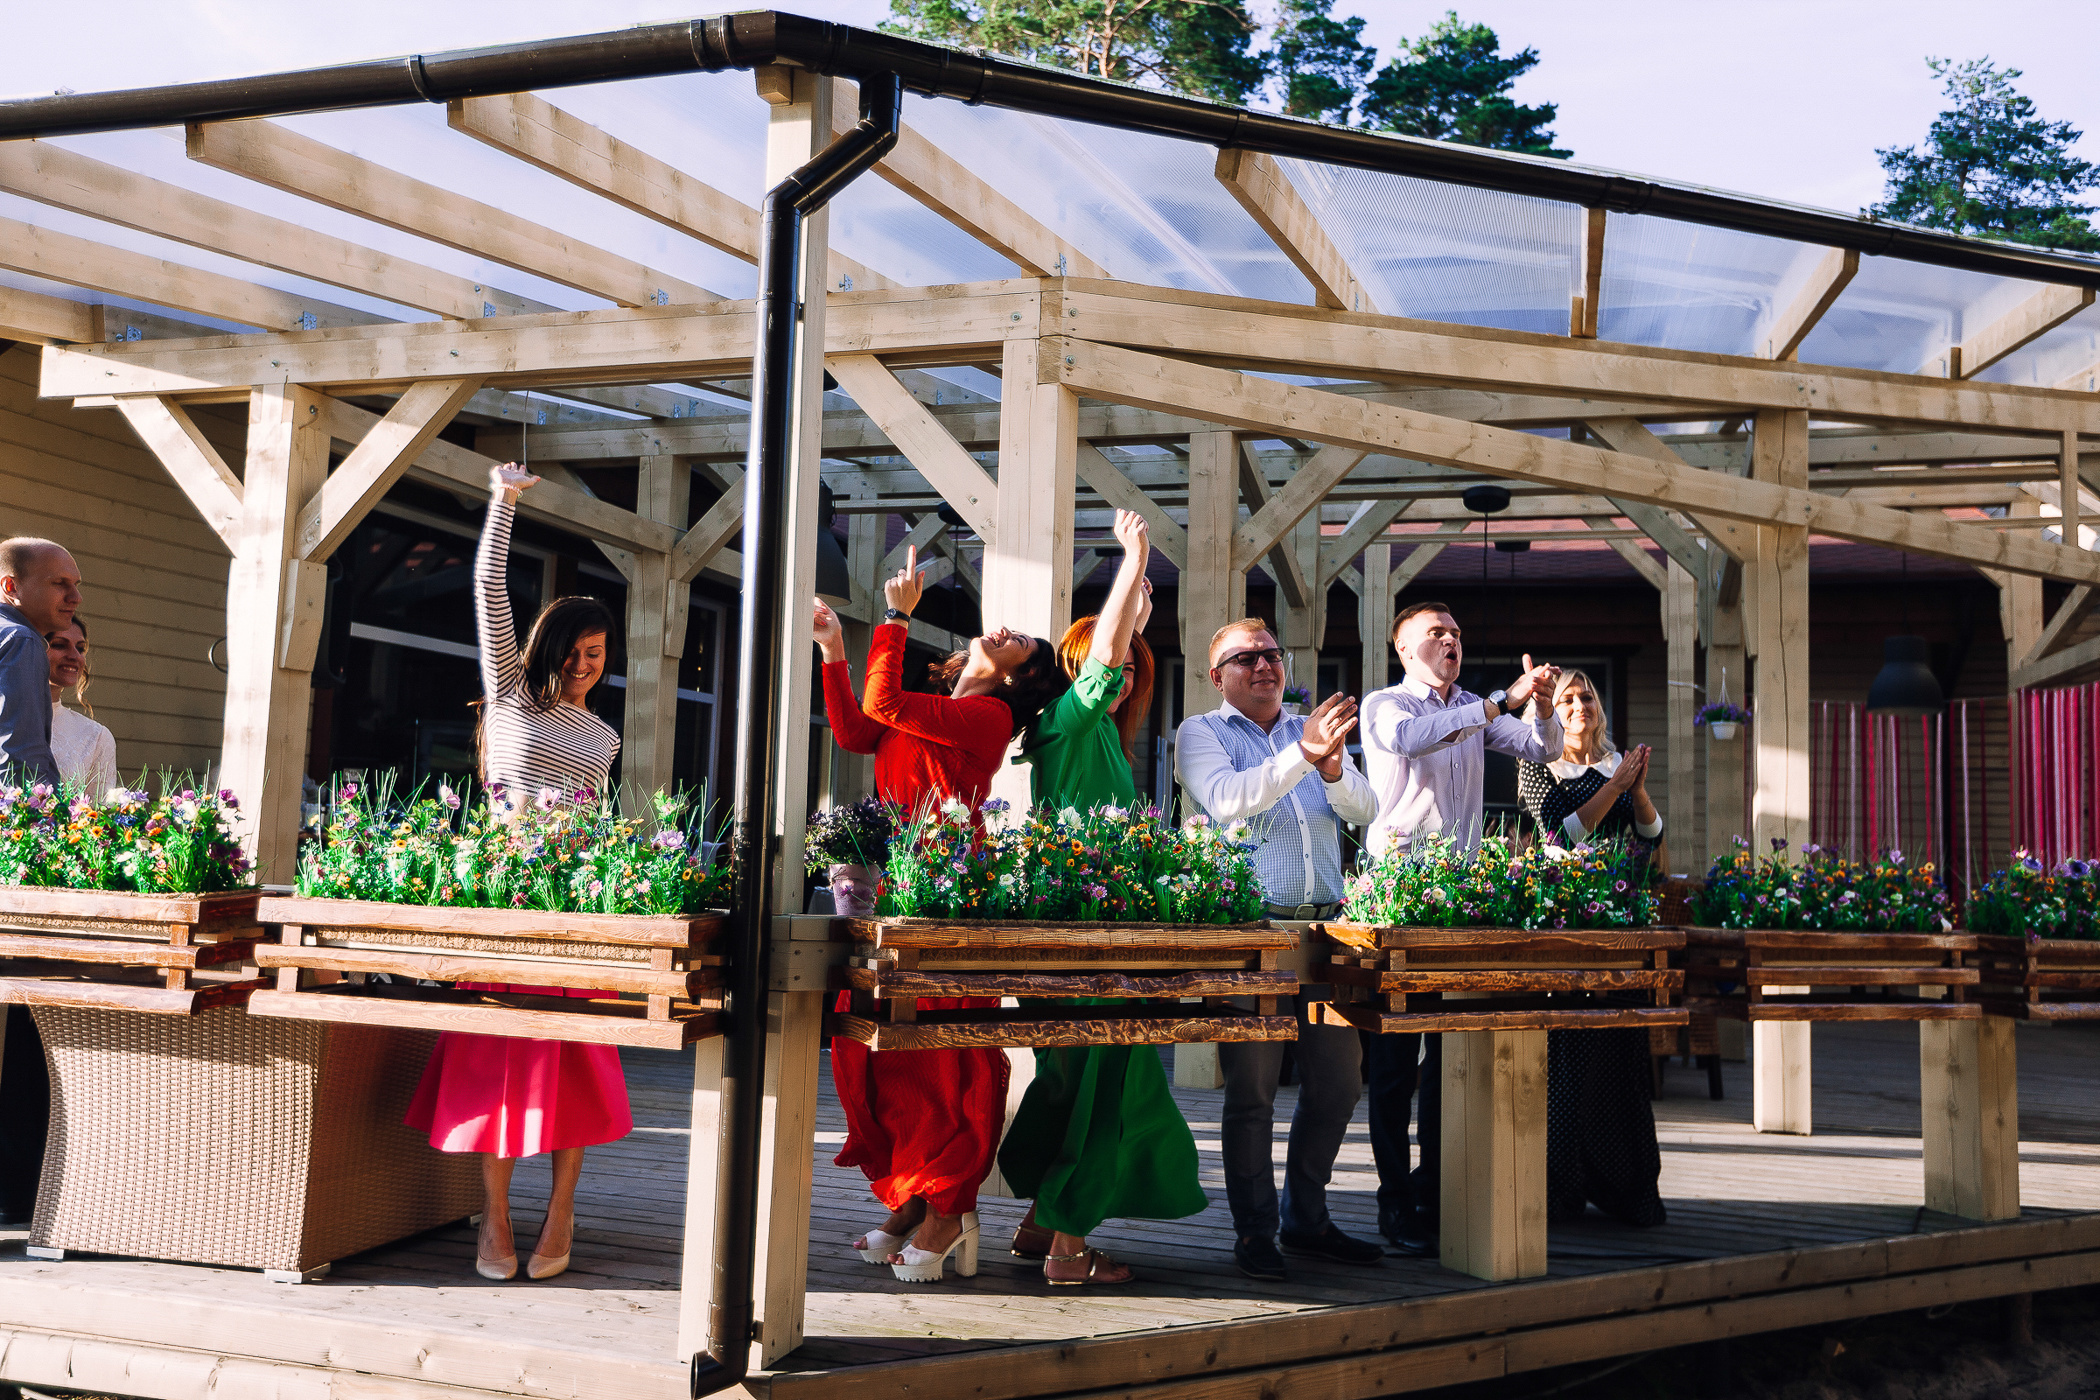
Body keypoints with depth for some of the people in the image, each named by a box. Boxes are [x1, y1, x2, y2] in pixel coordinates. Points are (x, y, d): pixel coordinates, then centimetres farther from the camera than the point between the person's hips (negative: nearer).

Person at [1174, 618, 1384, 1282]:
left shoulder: (1313, 729, 18)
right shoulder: (1201, 733, 5)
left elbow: (1364, 810, 6)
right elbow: (1225, 800, -15)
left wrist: (1332, 766, -15)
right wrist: (1301, 754, -24)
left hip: (1325, 926, 5)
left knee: (1338, 1081, 9)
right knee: (1252, 1086, -4)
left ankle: (1306, 1218, 23)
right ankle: (1254, 1232, 7)